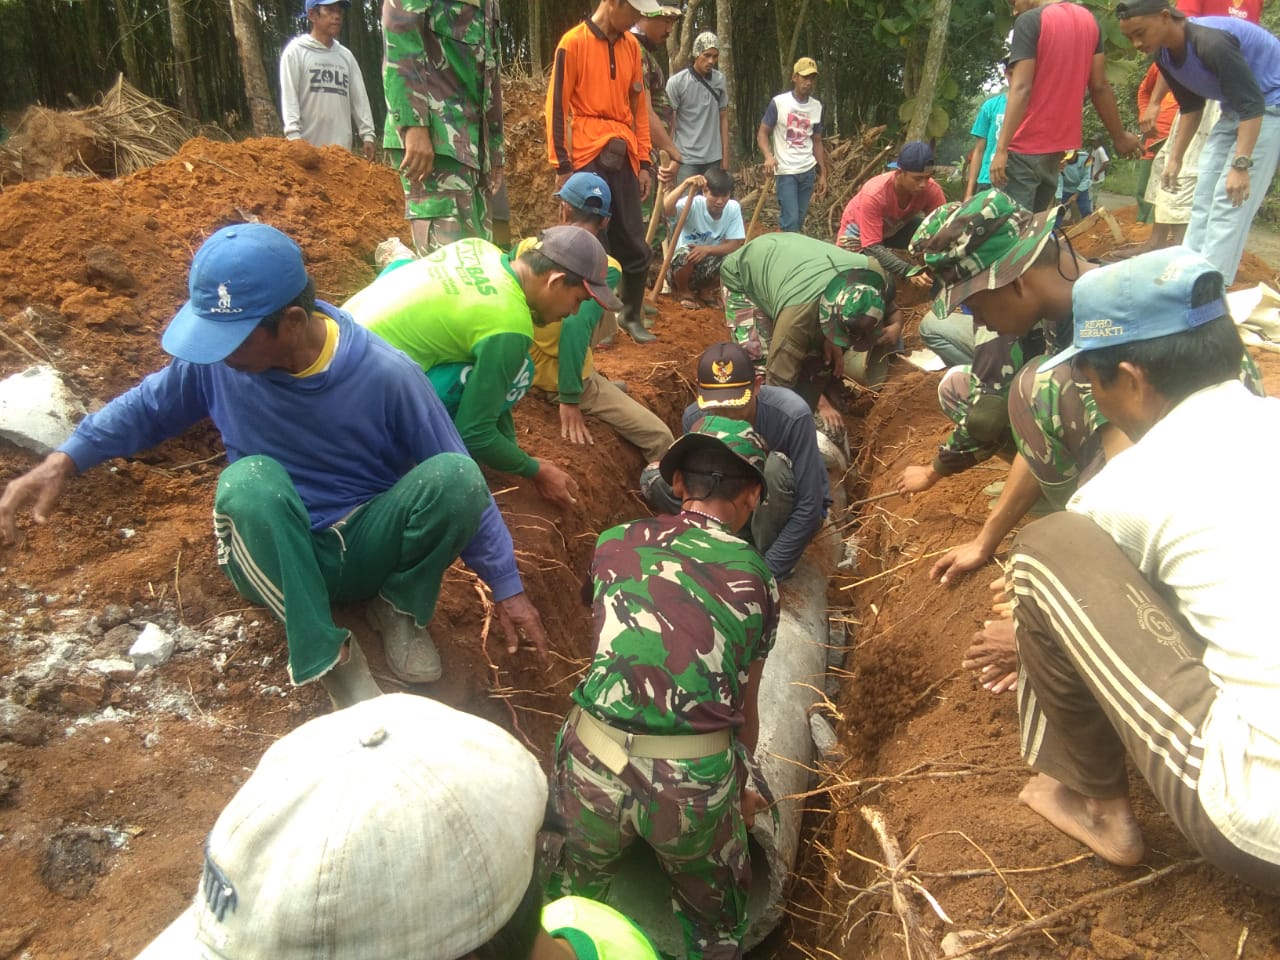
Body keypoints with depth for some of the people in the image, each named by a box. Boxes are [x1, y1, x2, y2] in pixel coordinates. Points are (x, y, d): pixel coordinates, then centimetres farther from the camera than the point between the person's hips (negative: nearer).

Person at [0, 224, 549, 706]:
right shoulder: (215, 359, -13)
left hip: (369, 546, -1)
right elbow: (148, 406, 8)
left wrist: (506, 587, -11)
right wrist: (62, 461, -9)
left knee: (454, 476, -30)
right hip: (278, 559, 2)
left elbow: (461, 484, -13)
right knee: (248, 482, -34)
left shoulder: (384, 375, -20)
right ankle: (325, 656, -19)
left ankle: (401, 607, -3)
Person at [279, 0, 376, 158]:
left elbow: (359, 97, 15)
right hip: (307, 144, -5)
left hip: (341, 145, 5)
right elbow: (289, 95, -5)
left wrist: (367, 134, 4)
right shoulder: (296, 51, 3)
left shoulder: (346, 56, 18)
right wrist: (294, 135, -17)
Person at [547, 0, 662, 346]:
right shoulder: (573, 42, -3)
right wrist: (561, 166, -9)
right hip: (588, 158, -5)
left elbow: (638, 106, 17)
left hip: (623, 158, 5)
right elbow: (556, 106, -5)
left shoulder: (631, 45, 14)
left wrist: (644, 161, 11)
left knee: (635, 245, 5)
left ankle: (631, 315, 20)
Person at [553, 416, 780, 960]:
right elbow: (744, 702, 14)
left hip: (593, 764, 1)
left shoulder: (615, 544, 7)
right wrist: (743, 781, 33)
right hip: (696, 780, 0)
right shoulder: (755, 576, 5)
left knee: (567, 911, 29)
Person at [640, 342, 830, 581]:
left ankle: (760, 557, -13)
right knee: (654, 478, -17)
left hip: (792, 510, -4)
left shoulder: (792, 415, -32)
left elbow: (810, 507, -28)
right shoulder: (695, 417, -19)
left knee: (774, 465, -37)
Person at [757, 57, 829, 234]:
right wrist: (769, 156, -24)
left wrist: (823, 173, 12)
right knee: (791, 220, -12)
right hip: (785, 171, -5)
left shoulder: (817, 106, 8)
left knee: (799, 221, 6)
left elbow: (817, 141, 16)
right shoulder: (778, 102, -5)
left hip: (808, 171, 5)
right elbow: (762, 133, -4)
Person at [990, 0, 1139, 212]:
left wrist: (1001, 148, -20)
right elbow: (1099, 86, 12)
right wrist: (1119, 136, 20)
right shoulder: (1088, 20, 12)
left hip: (1025, 147, -8)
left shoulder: (1030, 21, -10)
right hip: (1057, 145, 8)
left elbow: (1021, 89, -18)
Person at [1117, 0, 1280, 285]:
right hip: (1234, 109, 9)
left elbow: (1253, 104, -30)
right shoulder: (1164, 55, -3)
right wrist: (1175, 157, 10)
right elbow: (1190, 106, 12)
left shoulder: (1212, 43, -30)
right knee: (1203, 198, 6)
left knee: (1229, 202, -13)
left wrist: (1240, 165, -34)